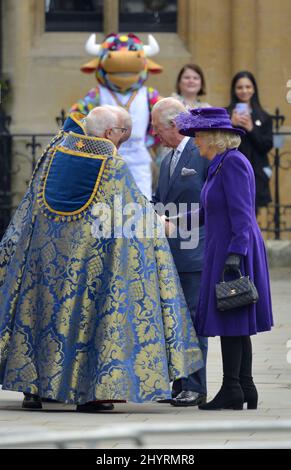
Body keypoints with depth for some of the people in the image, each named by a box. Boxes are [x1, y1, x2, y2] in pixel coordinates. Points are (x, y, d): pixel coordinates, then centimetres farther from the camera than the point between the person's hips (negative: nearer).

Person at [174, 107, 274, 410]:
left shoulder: (233, 163, -15)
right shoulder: (221, 164, 15)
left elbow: (241, 214, -20)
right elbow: (208, 212, 23)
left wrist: (235, 254, -25)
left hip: (233, 254, -10)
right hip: (225, 252, 10)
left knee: (230, 322, -6)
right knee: (236, 324, 10)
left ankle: (232, 391, -3)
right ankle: (245, 389, 13)